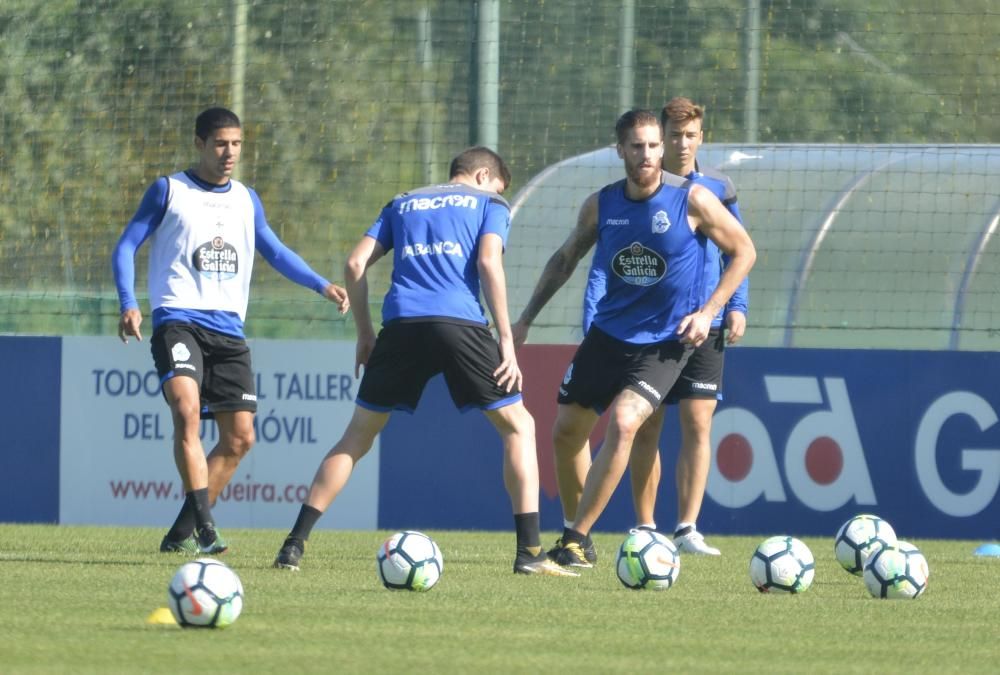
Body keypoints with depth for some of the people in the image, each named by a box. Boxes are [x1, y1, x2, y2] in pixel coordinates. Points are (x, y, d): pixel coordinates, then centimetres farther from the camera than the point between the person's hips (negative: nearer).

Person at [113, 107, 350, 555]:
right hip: (178, 320, -5)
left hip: (228, 329, 5)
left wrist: (322, 286, 11)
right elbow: (126, 248, 3)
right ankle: (205, 523, -33)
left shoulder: (246, 200, 17)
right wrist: (129, 305, -13)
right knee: (187, 409, -29)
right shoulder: (169, 191, 4)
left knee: (239, 437, 0)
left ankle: (182, 533, 12)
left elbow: (275, 252, 26)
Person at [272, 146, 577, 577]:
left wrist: (365, 335, 22)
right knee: (518, 427, 11)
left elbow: (355, 265, 17)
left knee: (357, 437, 14)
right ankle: (530, 551, 0)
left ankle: (294, 545, 6)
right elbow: (488, 262, 0)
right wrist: (506, 339, -2)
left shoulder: (402, 205, 28)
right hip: (461, 324, -3)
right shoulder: (488, 204, 17)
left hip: (401, 326, 3)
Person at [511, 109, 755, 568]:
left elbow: (743, 252, -2)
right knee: (566, 431, 5)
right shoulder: (601, 205, -2)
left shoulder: (692, 200, -13)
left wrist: (708, 312, -11)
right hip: (607, 334, 5)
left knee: (622, 422, -23)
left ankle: (575, 541, -16)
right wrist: (526, 319, 10)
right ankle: (575, 533, 26)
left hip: (664, 341, -5)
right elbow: (565, 259, 14)